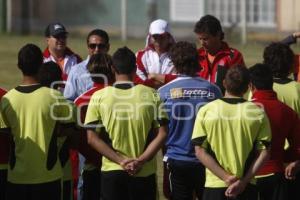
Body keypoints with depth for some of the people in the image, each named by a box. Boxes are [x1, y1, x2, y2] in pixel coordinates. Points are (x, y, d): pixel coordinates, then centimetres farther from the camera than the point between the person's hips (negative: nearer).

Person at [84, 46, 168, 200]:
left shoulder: (99, 97, -3)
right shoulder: (151, 95, -3)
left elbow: (92, 138, -6)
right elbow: (161, 134, -7)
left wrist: (121, 160, -8)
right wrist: (141, 160, -9)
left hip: (111, 171, 0)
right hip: (144, 173, 0)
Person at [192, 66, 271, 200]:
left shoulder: (206, 111, -4)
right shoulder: (258, 112, -2)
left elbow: (200, 151, -6)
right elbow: (263, 152, -4)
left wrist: (226, 177, -8)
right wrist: (244, 181, -6)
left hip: (215, 186, -1)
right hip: (246, 188, 1)